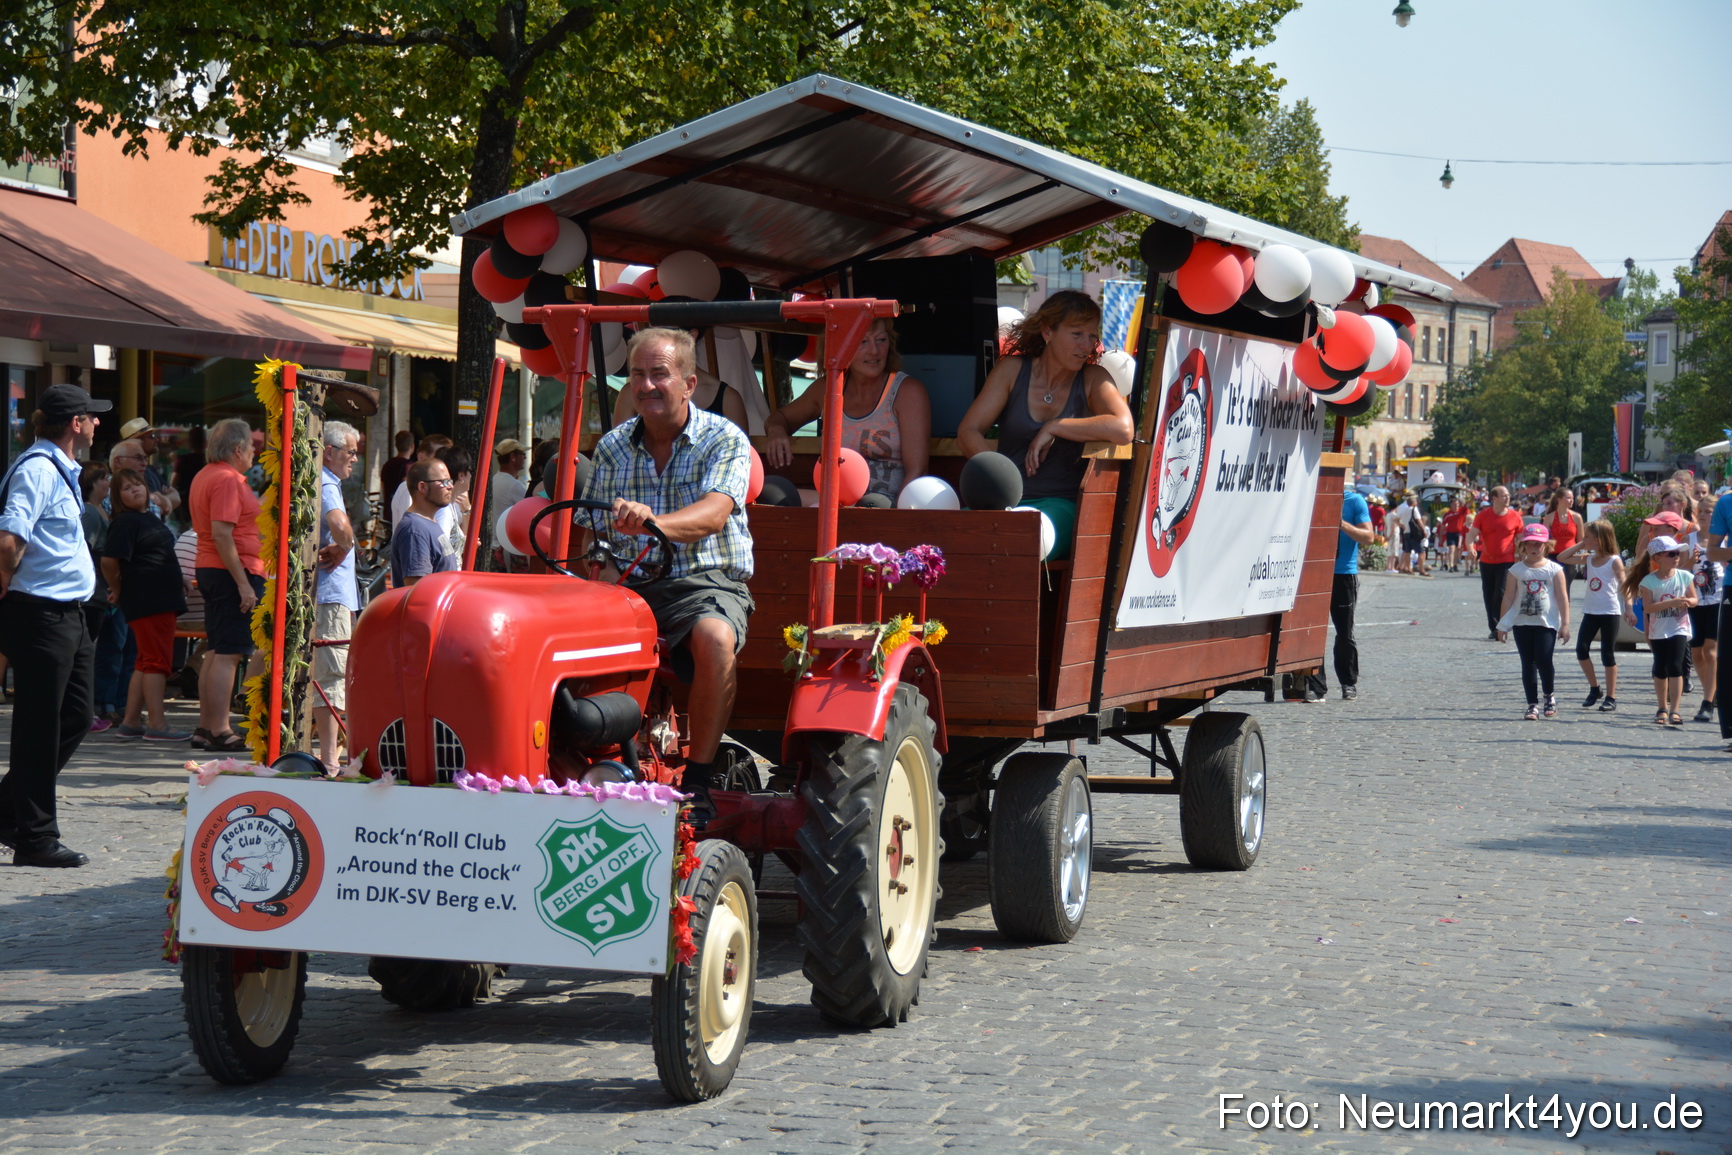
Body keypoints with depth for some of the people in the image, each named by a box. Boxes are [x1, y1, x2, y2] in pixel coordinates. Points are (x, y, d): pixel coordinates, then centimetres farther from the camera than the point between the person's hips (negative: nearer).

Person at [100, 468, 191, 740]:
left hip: (163, 599, 10)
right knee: (157, 660, -11)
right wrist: (117, 589, -3)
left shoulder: (152, 518, 18)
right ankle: (156, 725, -11)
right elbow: (109, 561, -16)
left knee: (146, 662, 12)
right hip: (146, 602, -10)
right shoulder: (125, 522, -10)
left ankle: (130, 722, 17)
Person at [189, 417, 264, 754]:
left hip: (210, 571, 11)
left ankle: (205, 727, 17)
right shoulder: (227, 479, -15)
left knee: (218, 651, 14)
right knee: (228, 654, -9)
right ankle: (219, 731, -9)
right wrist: (244, 583, -23)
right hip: (233, 571, -11)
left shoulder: (204, 476, 17)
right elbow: (221, 534, -22)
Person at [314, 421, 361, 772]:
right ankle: (329, 757, -10)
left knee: (321, 674, 14)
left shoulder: (325, 483, 17)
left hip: (327, 594, 10)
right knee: (332, 676, -9)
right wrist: (342, 550, -16)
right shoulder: (325, 485, -14)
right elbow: (340, 525, -34)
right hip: (330, 594, -10)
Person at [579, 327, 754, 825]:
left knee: (714, 638, -37)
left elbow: (713, 514, -21)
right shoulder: (612, 448, 12)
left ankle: (698, 780, -26)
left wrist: (653, 523, -40)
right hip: (630, 585, 4)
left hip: (707, 582, -3)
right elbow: (595, 533, 12)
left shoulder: (725, 440, -2)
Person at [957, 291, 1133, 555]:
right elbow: (968, 430, 4)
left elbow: (1123, 429, -15)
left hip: (1058, 503, -2)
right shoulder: (1012, 370, 10)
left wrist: (1053, 428, -11)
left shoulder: (1093, 379, 5)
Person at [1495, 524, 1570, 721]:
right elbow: (1508, 597, 4)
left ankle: (1550, 696, 14)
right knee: (1528, 663, 3)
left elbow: (1562, 597, 1)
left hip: (1546, 623, -2)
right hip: (1522, 623, 2)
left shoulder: (1554, 569, 1)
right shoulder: (1516, 570, 4)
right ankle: (1533, 705, 8)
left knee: (1543, 660, -11)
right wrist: (1502, 624, 2)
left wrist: (1565, 624, -3)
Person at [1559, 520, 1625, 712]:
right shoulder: (1588, 559, 9)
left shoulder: (1614, 561, -8)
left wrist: (1628, 608, -24)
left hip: (1610, 612, -5)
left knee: (1608, 654, -1)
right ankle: (1594, 687, 16)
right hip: (1590, 611, 6)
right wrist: (1580, 545, 3)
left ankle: (1611, 697, 6)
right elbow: (1562, 558, 10)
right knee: (1582, 649, -3)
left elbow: (1623, 585, -13)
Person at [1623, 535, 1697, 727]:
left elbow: (1693, 599, 5)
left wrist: (1687, 601, -19)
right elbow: (1648, 607, -16)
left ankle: (1674, 710, -11)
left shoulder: (1684, 576, -1)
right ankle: (1662, 708, 24)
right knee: (1660, 669, 9)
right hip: (1658, 631, 0)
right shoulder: (1648, 581, -8)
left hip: (1679, 629, 0)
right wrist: (1672, 603, -25)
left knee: (1675, 666, -12)